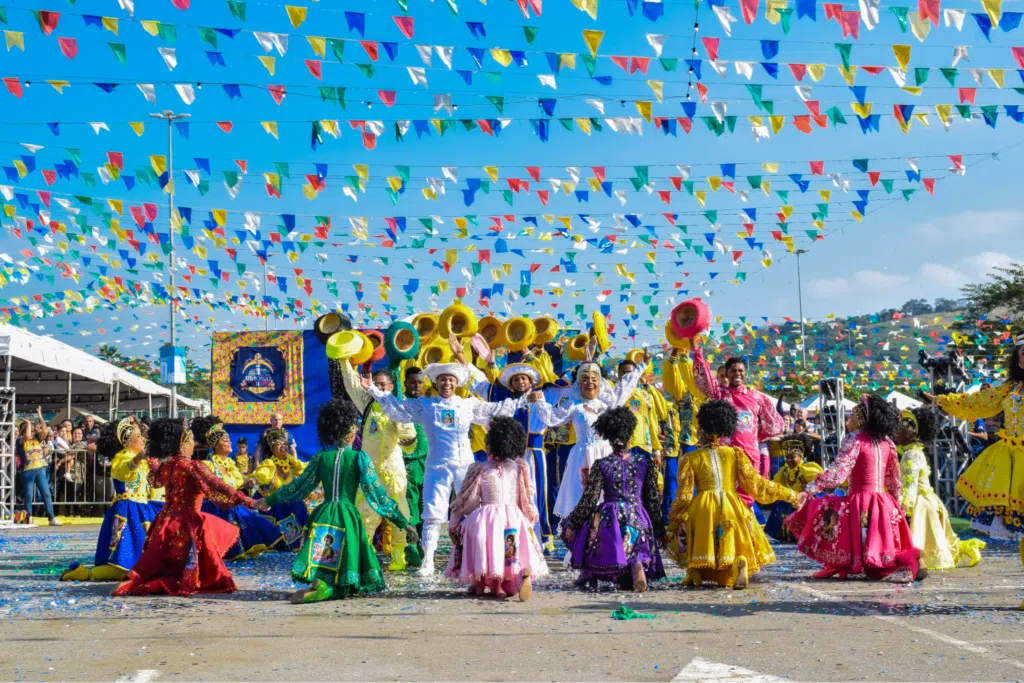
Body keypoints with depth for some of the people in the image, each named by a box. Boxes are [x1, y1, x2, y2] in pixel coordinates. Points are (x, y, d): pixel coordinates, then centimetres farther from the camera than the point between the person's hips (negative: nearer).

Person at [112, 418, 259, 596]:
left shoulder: (166, 466, 6)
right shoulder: (193, 466, -15)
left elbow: (154, 479, 29)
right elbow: (216, 487, -22)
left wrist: (152, 459, 50)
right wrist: (248, 501, -23)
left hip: (166, 521, 7)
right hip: (187, 525, -7)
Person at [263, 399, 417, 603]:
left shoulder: (321, 458, 7)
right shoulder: (359, 458, -3)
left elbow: (297, 486, 15)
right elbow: (376, 493, -5)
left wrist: (270, 500, 32)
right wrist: (403, 523, -3)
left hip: (323, 516, 3)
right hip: (348, 518, -3)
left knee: (325, 570, 16)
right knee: (345, 580, 2)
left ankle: (320, 585, -18)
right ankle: (326, 589, -29)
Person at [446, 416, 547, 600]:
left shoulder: (480, 469, 2)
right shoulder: (520, 468, 8)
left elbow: (467, 499, 4)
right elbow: (528, 498, 10)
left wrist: (453, 523, 14)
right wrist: (529, 522, 23)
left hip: (485, 517, -2)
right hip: (514, 518, 2)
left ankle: (481, 582, 10)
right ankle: (523, 573, -27)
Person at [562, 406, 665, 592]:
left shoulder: (602, 465, -5)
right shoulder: (645, 462, 3)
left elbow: (589, 500, -4)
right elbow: (653, 499, 7)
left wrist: (571, 525, 7)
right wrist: (659, 529, 17)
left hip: (609, 519, -2)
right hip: (638, 520, 2)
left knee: (576, 526, 27)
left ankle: (587, 571, 10)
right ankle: (637, 564, -26)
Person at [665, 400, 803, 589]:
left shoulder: (690, 458, 3)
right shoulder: (736, 454, 7)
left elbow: (684, 496, -1)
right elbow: (756, 484, 3)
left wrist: (672, 522, 10)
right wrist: (791, 495, 10)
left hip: (702, 510, -2)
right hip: (733, 510, 2)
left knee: (679, 531, 25)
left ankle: (694, 572, 0)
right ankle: (740, 562, -17)